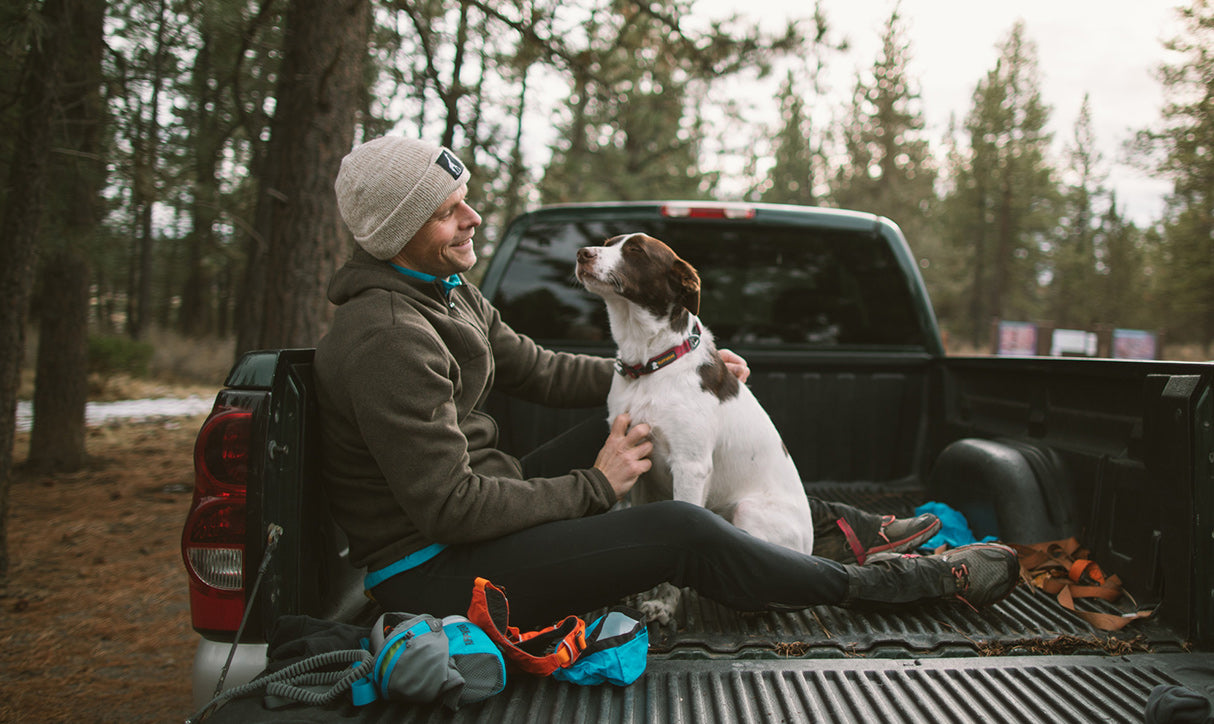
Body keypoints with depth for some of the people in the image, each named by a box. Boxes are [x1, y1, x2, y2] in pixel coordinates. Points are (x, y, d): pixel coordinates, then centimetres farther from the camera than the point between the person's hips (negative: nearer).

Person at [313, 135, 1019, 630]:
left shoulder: (451, 292, 8)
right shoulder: (386, 337, -25)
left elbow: (539, 368, 16)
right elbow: (447, 506, -27)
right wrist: (594, 486, -17)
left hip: (482, 507, 10)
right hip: (431, 571, -10)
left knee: (632, 424, 10)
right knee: (682, 531, -20)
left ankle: (830, 525, 15)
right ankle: (927, 580, -3)